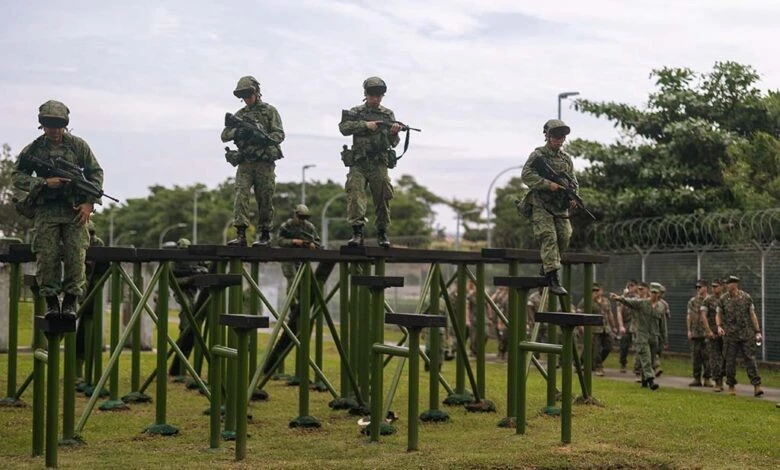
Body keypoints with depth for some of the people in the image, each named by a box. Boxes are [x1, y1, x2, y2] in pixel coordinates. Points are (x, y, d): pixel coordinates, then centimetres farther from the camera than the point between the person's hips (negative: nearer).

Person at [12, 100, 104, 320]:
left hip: (75, 211, 0)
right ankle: (51, 301, 6)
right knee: (46, 257, -5)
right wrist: (44, 183, -10)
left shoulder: (78, 146, 5)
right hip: (46, 211, 0)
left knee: (76, 256, -7)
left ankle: (70, 301, 2)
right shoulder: (33, 150, 5)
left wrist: (90, 202, -3)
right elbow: (17, 176, 4)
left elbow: (96, 173, 8)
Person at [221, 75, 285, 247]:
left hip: (265, 163, -3)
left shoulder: (269, 111, 5)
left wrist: (264, 138, -22)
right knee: (241, 195, -13)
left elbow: (280, 134, -3)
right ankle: (240, 234, -18)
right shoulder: (240, 114, 16)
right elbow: (225, 135, 10)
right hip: (245, 163, 3)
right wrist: (238, 131, -11)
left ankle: (265, 235, 11)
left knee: (265, 200, 1)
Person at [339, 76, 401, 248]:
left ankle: (382, 233, 13)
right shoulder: (356, 112, 8)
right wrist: (365, 125, -18)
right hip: (359, 164, -2)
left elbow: (393, 142, 9)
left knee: (382, 199, 1)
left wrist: (394, 133, -14)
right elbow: (344, 127, -10)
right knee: (355, 193, -15)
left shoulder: (388, 114, 13)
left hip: (379, 164, 2)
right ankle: (357, 232, -17)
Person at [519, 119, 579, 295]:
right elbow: (526, 175, -14)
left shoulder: (566, 158, 15)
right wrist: (548, 184, -22)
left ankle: (546, 266, 24)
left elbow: (573, 181, 19)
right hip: (541, 205, -6)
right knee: (549, 238, -14)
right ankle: (552, 280, -19)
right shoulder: (538, 155, -3)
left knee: (564, 238, 0)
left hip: (560, 207, 6)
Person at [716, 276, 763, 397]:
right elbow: (718, 314, 10)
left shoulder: (746, 297, 0)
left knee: (750, 359, -5)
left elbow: (752, 314, 4)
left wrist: (757, 331, 0)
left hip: (747, 334, -1)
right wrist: (719, 326, -9)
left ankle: (756, 386, -7)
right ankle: (731, 386, 16)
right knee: (730, 361, 4)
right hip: (730, 335, 1)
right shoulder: (723, 299, 1)